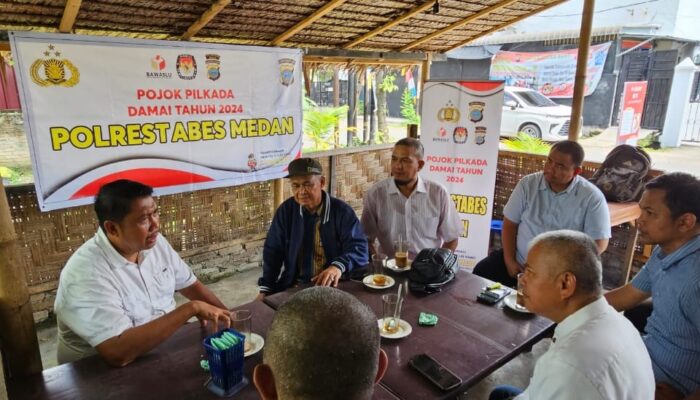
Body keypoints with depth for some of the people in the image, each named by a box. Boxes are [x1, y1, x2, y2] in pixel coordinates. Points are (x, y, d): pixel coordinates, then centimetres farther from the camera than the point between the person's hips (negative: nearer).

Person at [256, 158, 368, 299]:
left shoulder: (342, 211, -7)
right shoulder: (286, 210, 1)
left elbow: (358, 247, -14)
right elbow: (273, 251, 5)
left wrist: (339, 266, -35)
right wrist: (266, 289, -4)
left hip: (334, 285, -2)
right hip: (293, 285, 2)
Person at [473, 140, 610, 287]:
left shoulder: (592, 197, -8)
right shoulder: (528, 183, -1)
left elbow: (599, 243, -8)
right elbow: (510, 223, 2)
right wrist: (509, 260, -7)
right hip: (519, 261, 3)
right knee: (481, 272, -15)